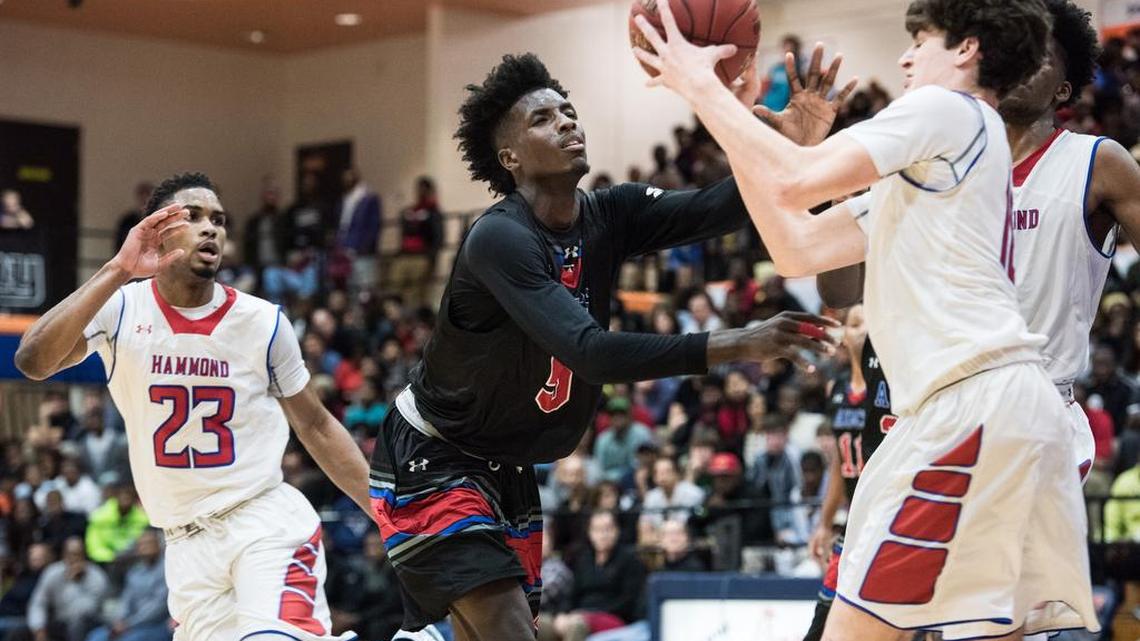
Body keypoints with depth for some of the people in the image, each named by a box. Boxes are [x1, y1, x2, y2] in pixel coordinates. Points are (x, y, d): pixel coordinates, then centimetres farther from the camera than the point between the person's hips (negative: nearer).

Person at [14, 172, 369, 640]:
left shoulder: (263, 322, -2)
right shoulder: (121, 309, -4)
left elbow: (316, 428, 8)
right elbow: (33, 362, -22)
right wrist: (118, 271, -29)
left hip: (267, 520, -2)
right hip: (188, 542, 2)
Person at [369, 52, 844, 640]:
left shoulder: (610, 216, -4)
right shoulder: (499, 237, -26)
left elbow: (719, 210, -20)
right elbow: (591, 352, -37)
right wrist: (736, 347, -44)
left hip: (507, 470, 8)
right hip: (429, 464, -8)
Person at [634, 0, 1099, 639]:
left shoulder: (945, 109, 0)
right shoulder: (924, 169, 28)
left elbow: (795, 181, -12)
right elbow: (798, 247, 23)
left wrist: (702, 85, -1)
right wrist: (729, 109, 24)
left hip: (972, 397, -10)